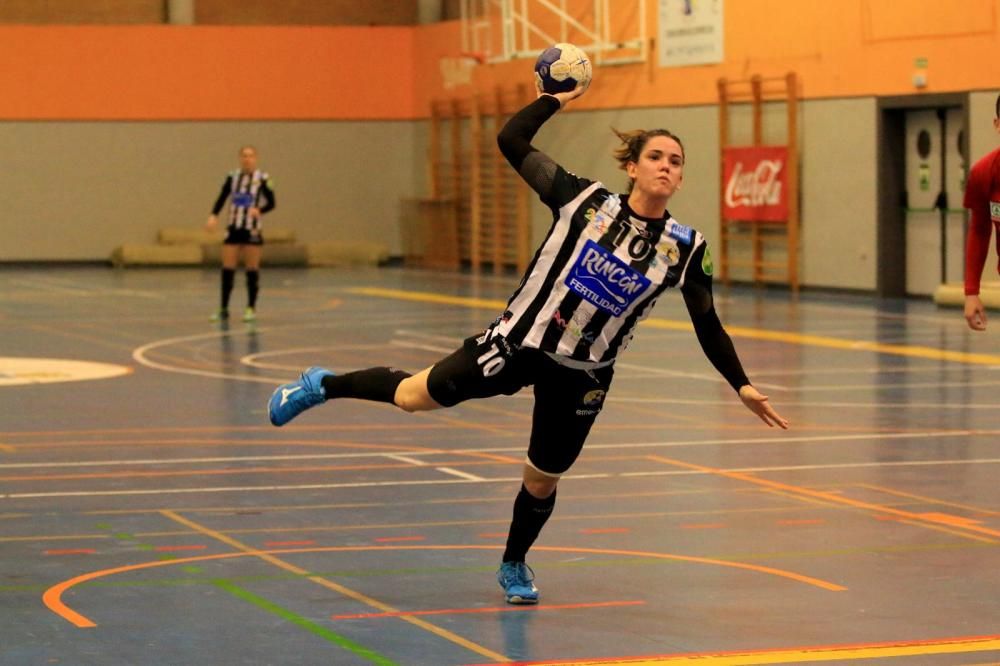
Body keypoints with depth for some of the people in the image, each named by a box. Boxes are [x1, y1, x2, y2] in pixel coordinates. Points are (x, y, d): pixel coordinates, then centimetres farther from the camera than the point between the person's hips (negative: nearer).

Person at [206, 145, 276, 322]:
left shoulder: (262, 179, -5)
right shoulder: (232, 177, 4)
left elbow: (271, 203, -4)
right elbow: (222, 198, 0)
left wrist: (259, 210, -24)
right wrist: (214, 216, -17)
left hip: (252, 230, -3)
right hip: (233, 228, 3)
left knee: (252, 270, 0)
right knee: (227, 270, 1)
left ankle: (251, 308, 8)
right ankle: (223, 309, 7)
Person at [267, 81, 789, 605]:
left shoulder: (685, 249, -11)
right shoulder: (584, 200, -16)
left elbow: (708, 326, 0)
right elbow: (511, 140, -15)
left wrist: (742, 386, -3)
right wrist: (556, 99, -6)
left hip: (583, 376, 2)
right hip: (519, 344, -2)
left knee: (542, 481, 12)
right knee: (414, 396, 11)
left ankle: (513, 566, 40)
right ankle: (323, 386, 39)